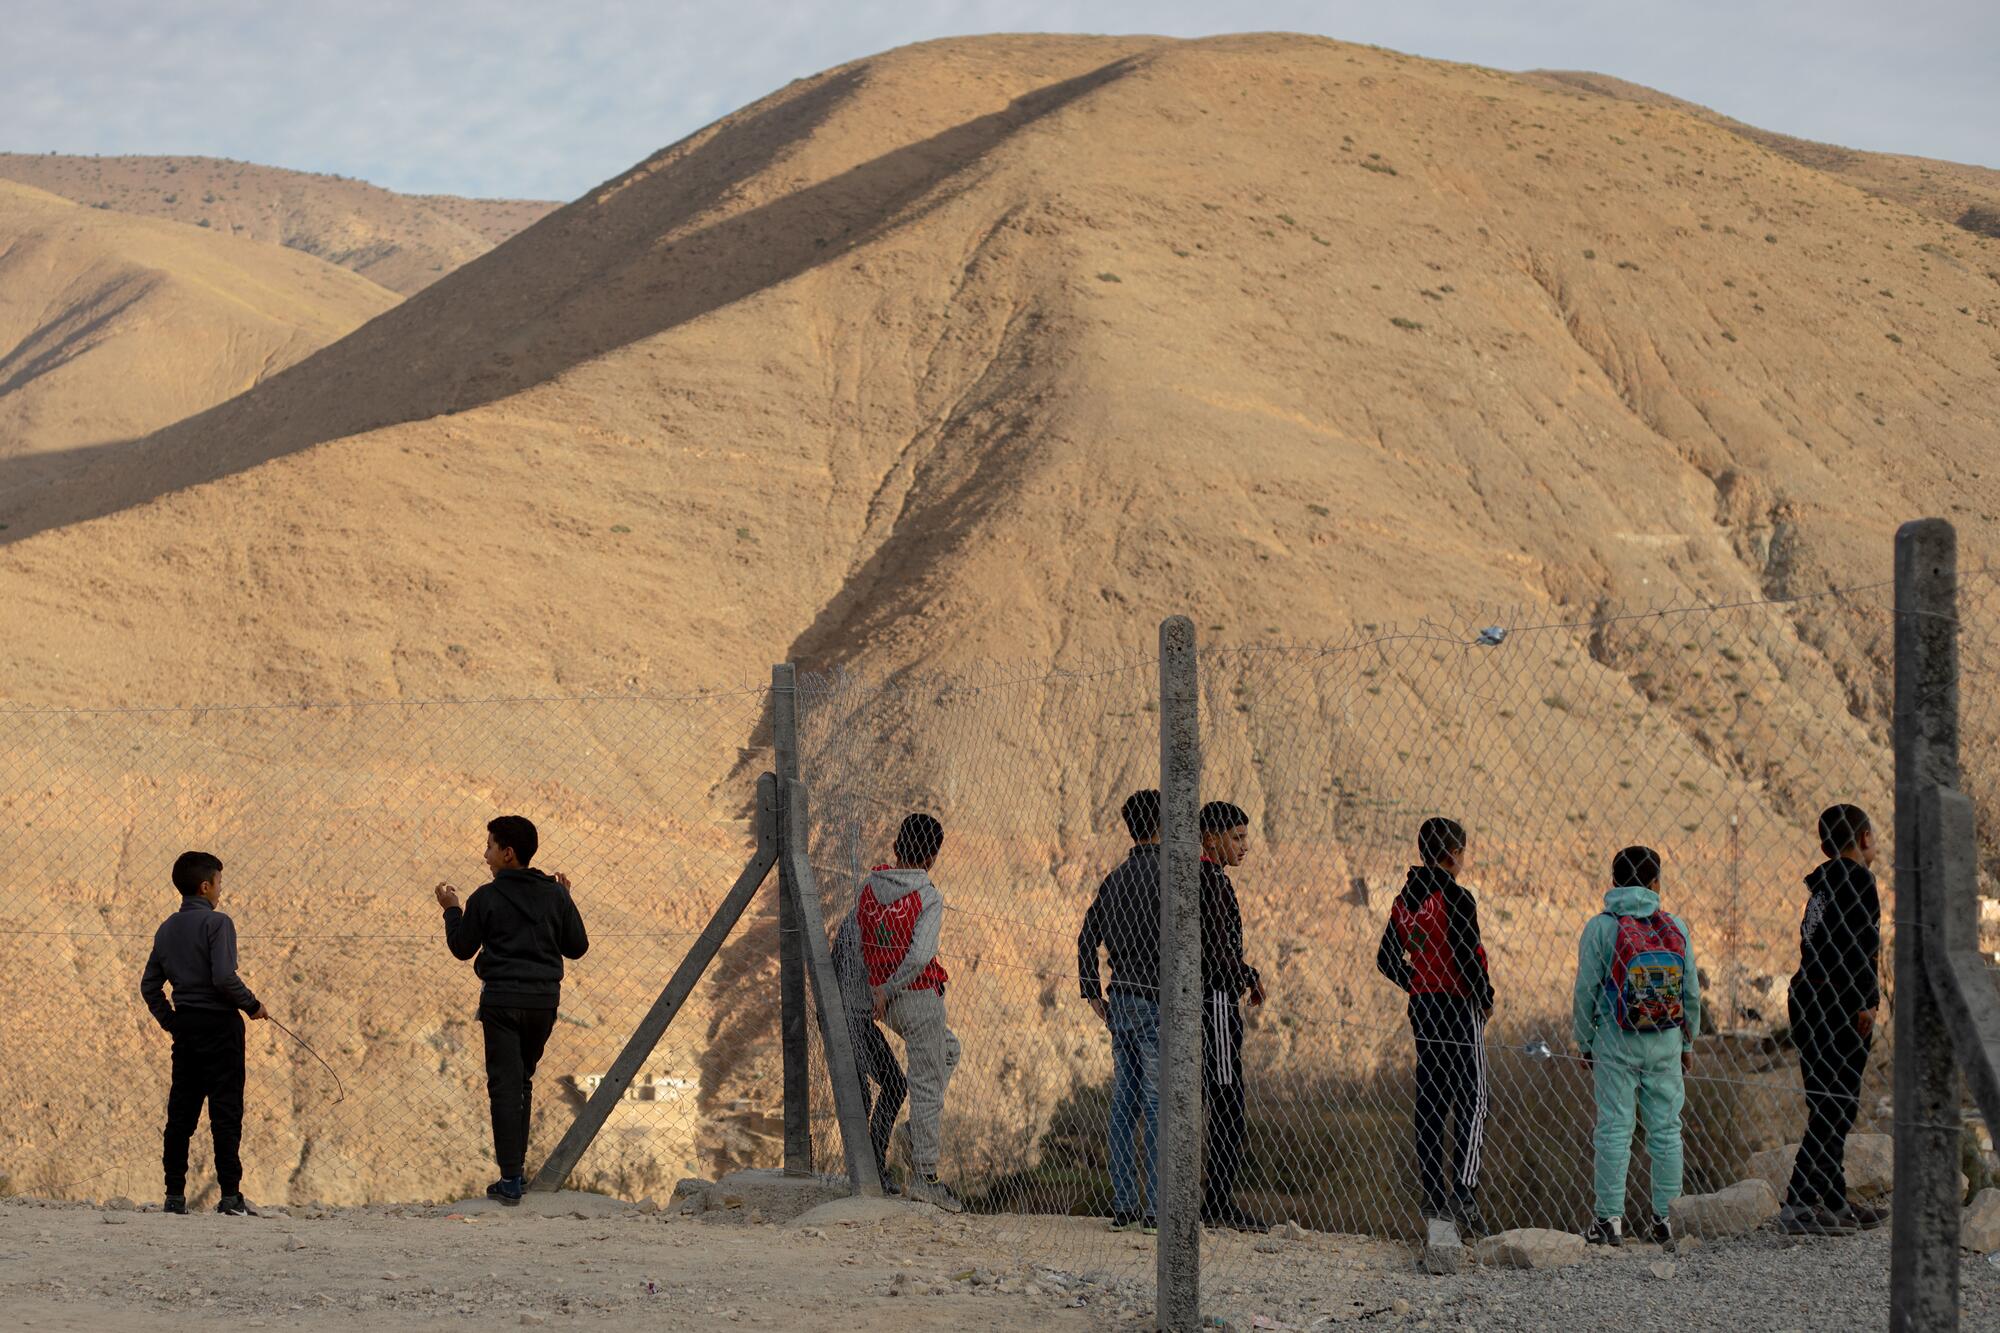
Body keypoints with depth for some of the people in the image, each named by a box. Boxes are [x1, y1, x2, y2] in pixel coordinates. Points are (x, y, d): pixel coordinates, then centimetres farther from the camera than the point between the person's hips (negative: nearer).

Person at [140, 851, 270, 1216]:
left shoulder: (167, 929, 11)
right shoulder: (216, 923, -11)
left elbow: (149, 984, 12)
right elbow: (224, 977, -20)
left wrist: (169, 1021, 18)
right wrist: (252, 1005, -7)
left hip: (184, 1025, 7)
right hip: (219, 1025, -7)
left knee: (180, 1113, 8)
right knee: (225, 1113, -5)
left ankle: (175, 1195, 8)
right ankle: (230, 1196, -6)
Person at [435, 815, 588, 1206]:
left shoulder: (486, 898, -7)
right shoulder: (555, 895, 2)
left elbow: (462, 948, 2)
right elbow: (577, 947, 9)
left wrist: (452, 910, 17)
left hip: (502, 999, -4)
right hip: (545, 999, 4)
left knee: (505, 1084, -4)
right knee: (522, 1081, 20)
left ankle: (510, 1178, -10)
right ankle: (517, 1166, 24)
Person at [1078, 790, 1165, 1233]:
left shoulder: (1114, 879, 13)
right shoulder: (1164, 874, -11)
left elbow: (1087, 938, 17)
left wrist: (1093, 994, 21)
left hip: (1121, 1004, 8)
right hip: (1156, 1003, -8)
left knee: (1124, 1104, 9)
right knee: (1159, 1105, -6)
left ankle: (1123, 1206, 11)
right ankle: (1156, 1208, -8)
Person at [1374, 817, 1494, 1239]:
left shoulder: (1406, 899, 8)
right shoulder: (1455, 896, -14)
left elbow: (1387, 959, 13)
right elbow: (1467, 954, -20)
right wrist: (1485, 997, -5)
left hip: (1422, 1008, 7)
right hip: (1457, 1006, -7)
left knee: (1430, 1101, 11)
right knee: (1471, 1100, -4)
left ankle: (1432, 1198, 11)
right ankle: (1464, 1196, -14)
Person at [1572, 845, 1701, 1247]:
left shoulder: (1600, 928, -6)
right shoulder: (1676, 927, 1)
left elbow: (1586, 992, -5)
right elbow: (1691, 991, 5)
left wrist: (1584, 1043, 6)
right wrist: (1688, 1043, 17)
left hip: (1615, 1044, -2)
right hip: (1665, 1044, 2)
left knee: (1614, 1130, 2)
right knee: (1665, 1130, 8)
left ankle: (1609, 1218, 3)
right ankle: (1663, 1218, 10)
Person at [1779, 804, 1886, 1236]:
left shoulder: (1821, 881, 18)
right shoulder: (1855, 876, -7)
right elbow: (1862, 941, -15)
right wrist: (1867, 1001, -16)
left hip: (1808, 1000, 9)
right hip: (1839, 1004, -9)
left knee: (1828, 1106, 15)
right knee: (1835, 1106, -10)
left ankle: (1834, 1202, 22)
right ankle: (1799, 1204, -17)